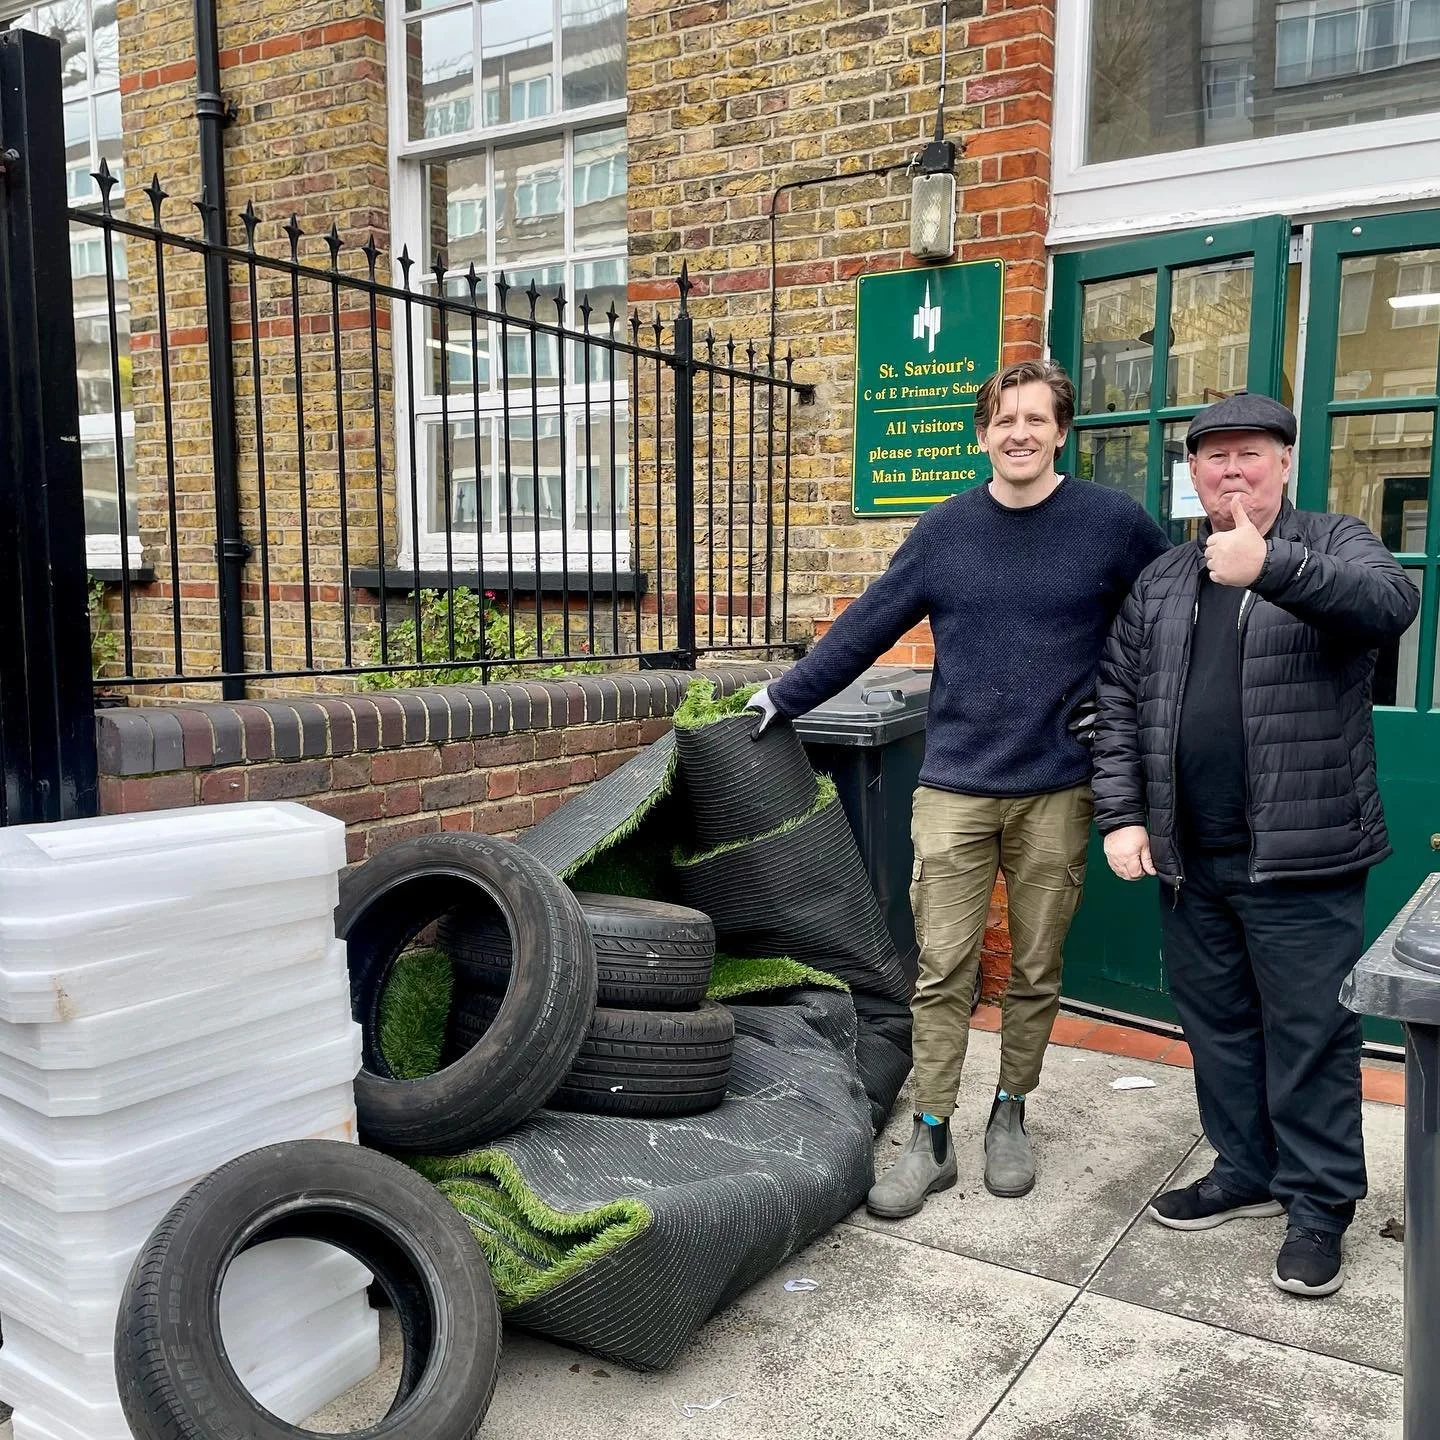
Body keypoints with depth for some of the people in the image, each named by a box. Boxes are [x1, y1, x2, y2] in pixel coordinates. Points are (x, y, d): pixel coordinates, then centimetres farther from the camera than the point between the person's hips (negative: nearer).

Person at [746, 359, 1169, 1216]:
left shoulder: (1114, 523, 0)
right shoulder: (946, 529, 3)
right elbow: (867, 628, 5)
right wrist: (786, 696, 4)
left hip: (1057, 791, 0)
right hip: (955, 788, 0)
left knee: (1037, 969, 11)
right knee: (944, 971, 1)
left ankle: (1010, 1115, 30)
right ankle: (932, 1139, 12)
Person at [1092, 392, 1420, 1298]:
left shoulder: (1335, 546, 0)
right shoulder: (1161, 584, 12)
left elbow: (1391, 602, -24)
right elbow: (1120, 704, 10)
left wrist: (1272, 567, -38)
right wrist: (1123, 816, 1)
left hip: (1302, 858, -5)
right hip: (1191, 858, 5)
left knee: (1310, 1036, 4)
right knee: (1217, 1025, 15)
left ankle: (1321, 1206, 20)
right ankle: (1247, 1171, 33)